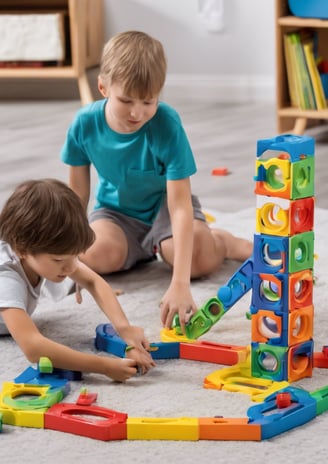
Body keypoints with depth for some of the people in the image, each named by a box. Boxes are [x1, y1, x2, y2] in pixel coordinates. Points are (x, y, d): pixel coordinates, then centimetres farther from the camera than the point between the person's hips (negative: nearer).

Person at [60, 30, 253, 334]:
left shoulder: (167, 125, -30)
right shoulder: (85, 124, -20)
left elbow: (181, 207, -35)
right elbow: (78, 193, -4)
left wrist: (180, 284, -45)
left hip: (164, 204, -3)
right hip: (116, 209, 3)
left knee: (199, 259, -32)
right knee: (97, 254, -30)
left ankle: (225, 241, 7)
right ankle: (145, 248, 6)